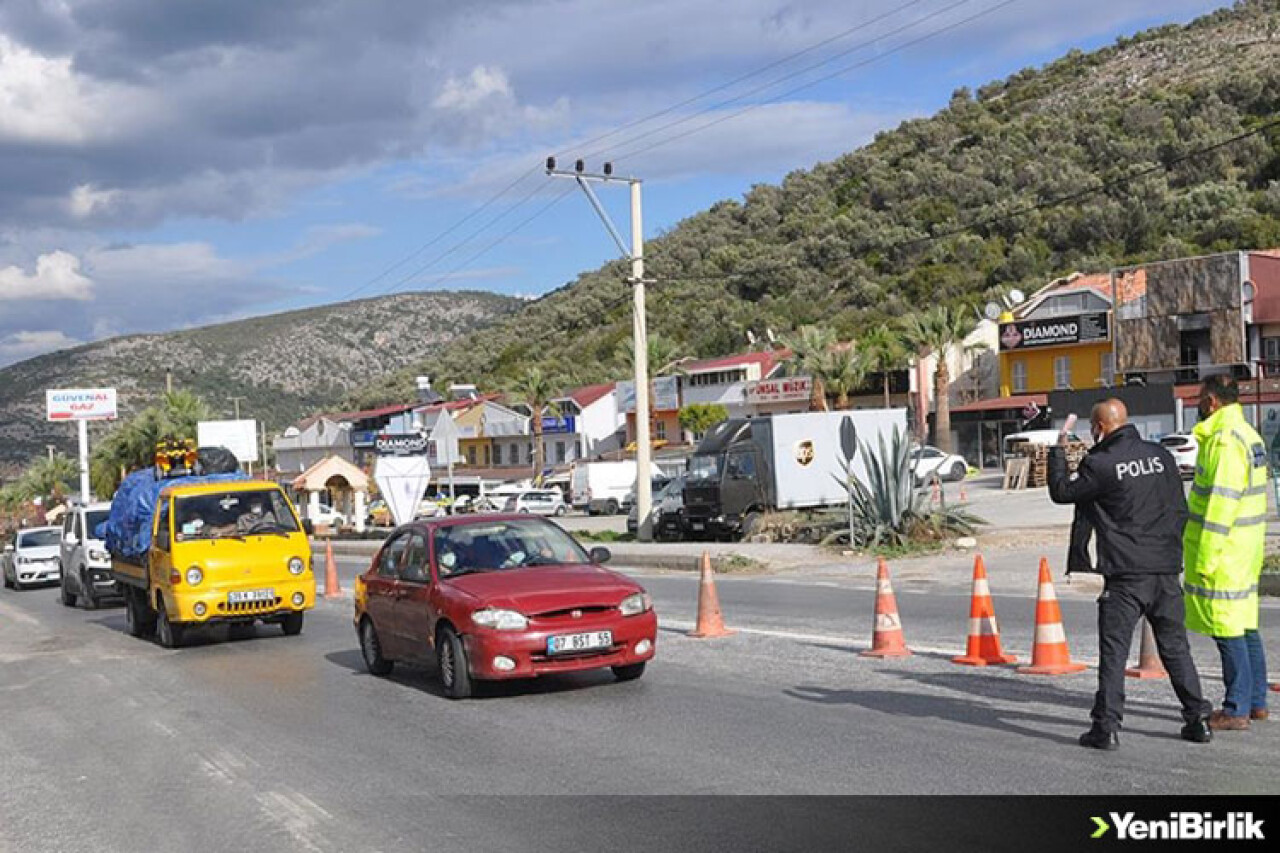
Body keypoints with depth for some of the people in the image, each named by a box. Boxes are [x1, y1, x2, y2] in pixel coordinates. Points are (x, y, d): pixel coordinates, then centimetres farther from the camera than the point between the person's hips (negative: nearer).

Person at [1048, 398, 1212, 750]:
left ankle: (1106, 727, -2)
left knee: (1113, 651, -1)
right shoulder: (1160, 455, 8)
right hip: (1166, 570, 5)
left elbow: (1061, 492, 2)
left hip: (1125, 574, -5)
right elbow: (1180, 509, 12)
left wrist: (1058, 453, 15)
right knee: (1176, 648, 14)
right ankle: (1198, 719, 16)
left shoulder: (1100, 464, -10)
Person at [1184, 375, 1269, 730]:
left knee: (1227, 631, -5)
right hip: (1247, 548, 10)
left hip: (1224, 551, -10)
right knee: (1245, 625, 15)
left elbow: (1221, 503, -22)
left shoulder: (1225, 440, -18)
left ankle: (1237, 710, -1)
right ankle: (1256, 701, 22)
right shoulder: (1249, 435, 15)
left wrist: (1205, 557, -20)